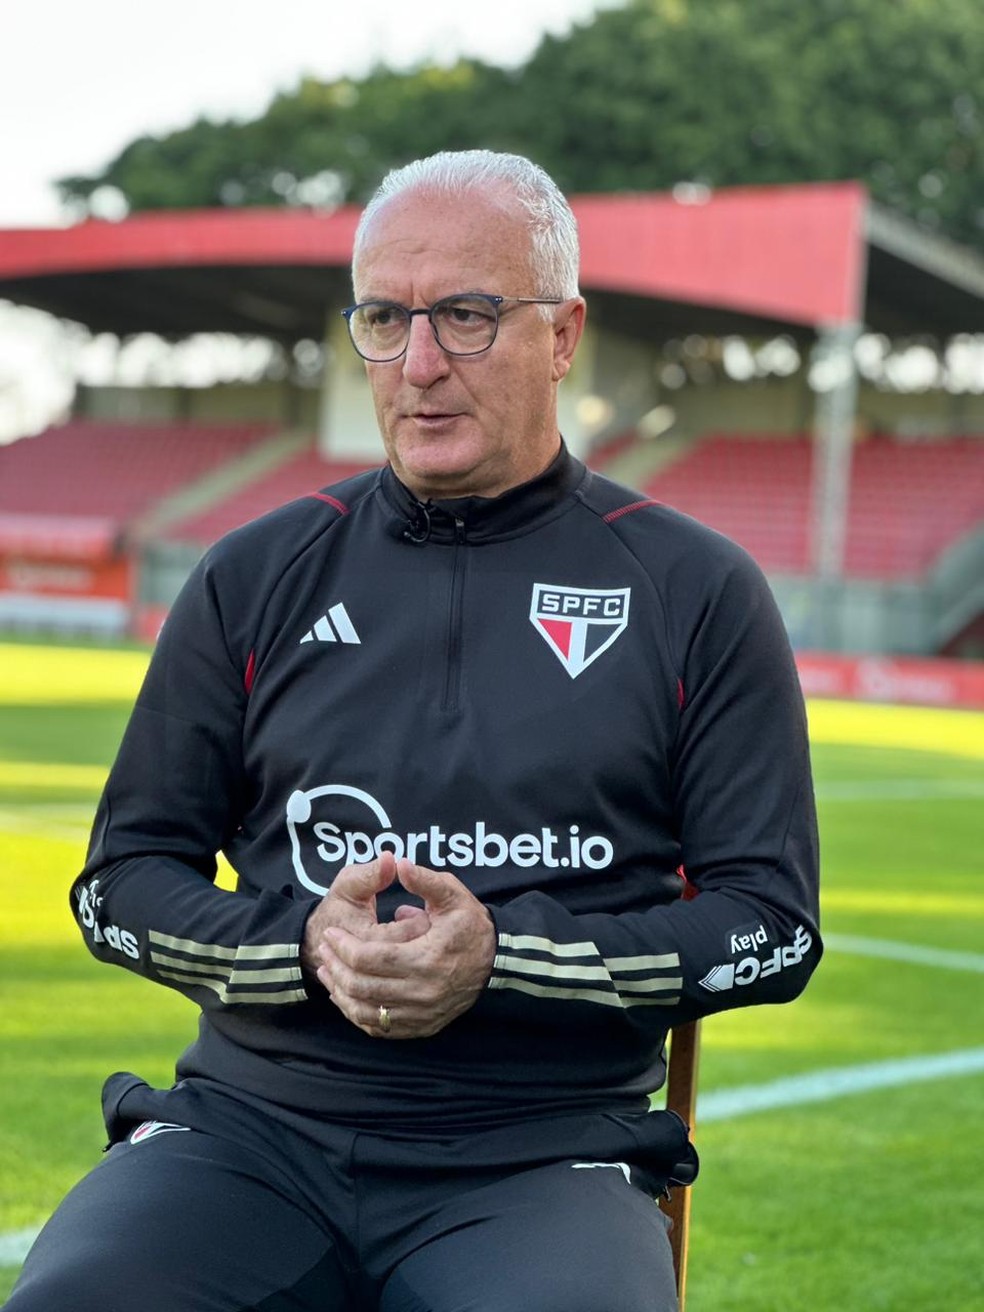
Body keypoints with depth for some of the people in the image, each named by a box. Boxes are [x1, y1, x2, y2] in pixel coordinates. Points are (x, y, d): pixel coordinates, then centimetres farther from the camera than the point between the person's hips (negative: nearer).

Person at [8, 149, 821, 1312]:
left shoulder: (699, 594, 8)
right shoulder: (257, 580, 13)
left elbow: (772, 920, 4)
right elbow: (119, 881, 14)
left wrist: (505, 957, -10)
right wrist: (305, 944, -7)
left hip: (540, 1163, -1)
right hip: (253, 1129, 2)